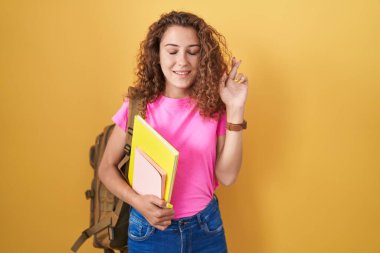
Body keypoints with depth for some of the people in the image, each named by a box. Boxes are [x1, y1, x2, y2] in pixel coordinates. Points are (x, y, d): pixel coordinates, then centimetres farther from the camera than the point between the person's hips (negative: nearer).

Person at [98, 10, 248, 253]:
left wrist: (235, 110, -17)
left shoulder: (214, 105, -8)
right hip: (149, 229, -1)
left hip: (207, 227, 2)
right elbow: (107, 168, -2)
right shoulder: (138, 106, -11)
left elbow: (227, 176, -11)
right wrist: (138, 201, -19)